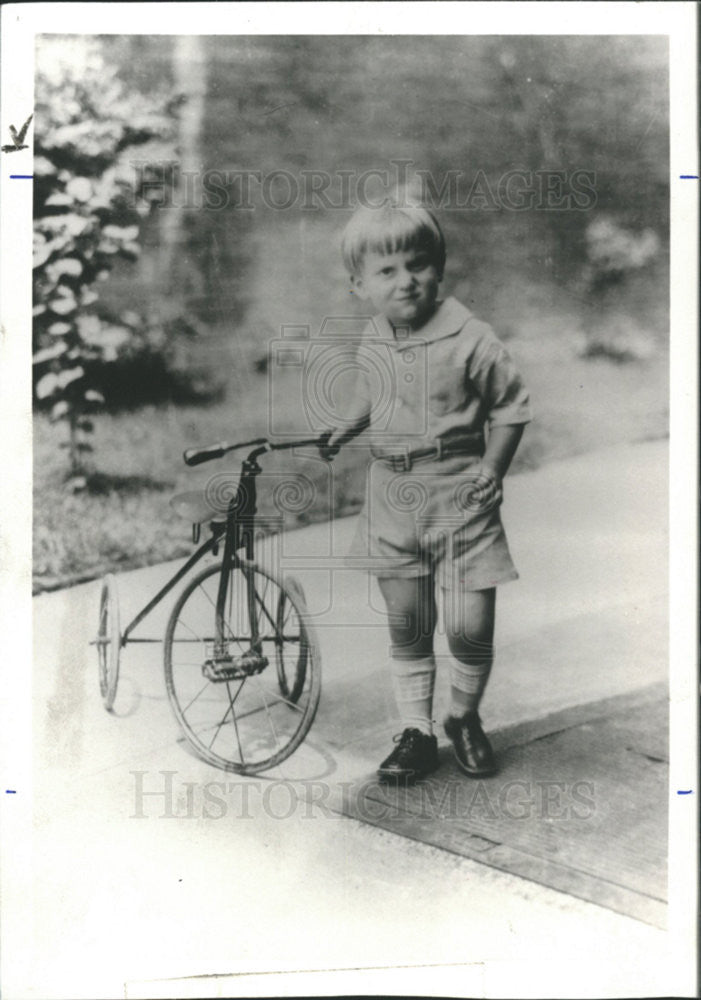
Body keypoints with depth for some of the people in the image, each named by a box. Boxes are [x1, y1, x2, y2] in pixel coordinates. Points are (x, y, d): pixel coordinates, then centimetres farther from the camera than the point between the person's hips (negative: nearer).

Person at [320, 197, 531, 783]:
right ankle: (417, 734, 24)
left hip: (460, 497, -4)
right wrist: (341, 432, 15)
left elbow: (512, 405, -4)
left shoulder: (471, 341, -12)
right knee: (406, 628, 9)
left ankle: (466, 719, 27)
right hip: (393, 497, 4)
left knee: (470, 628, -1)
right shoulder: (371, 346, 4)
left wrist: (493, 468, -11)